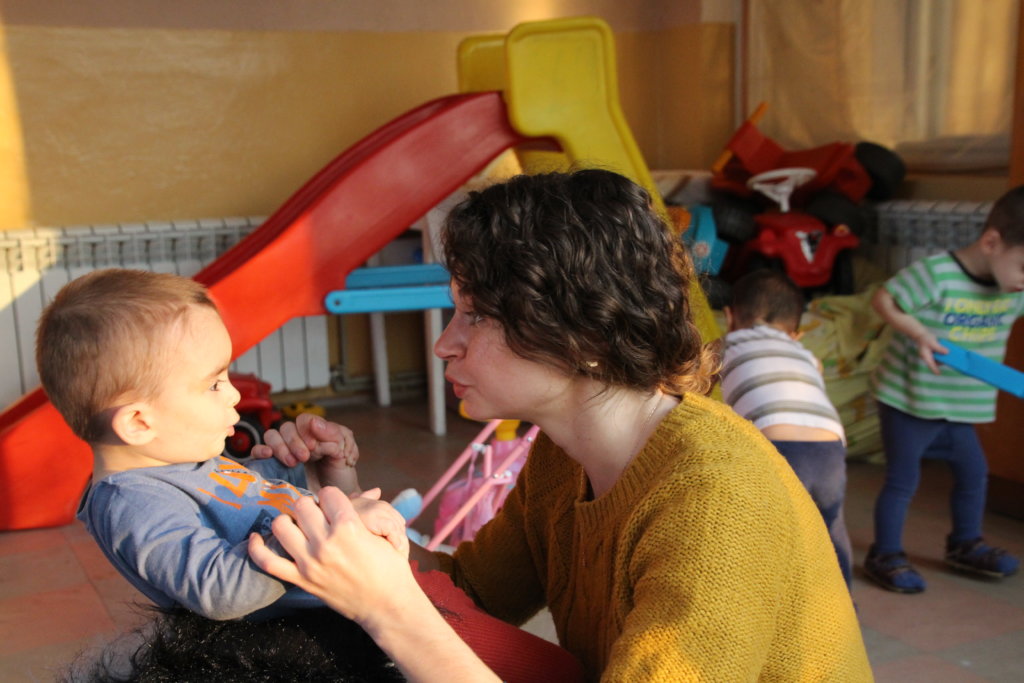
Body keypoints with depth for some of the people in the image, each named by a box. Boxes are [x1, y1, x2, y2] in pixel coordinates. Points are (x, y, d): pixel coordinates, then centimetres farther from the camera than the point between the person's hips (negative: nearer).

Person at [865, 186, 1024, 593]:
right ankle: (885, 556, 17)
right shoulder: (938, 274, -23)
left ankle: (965, 545, 38)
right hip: (907, 401, -7)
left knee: (973, 471, 17)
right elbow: (883, 299, -17)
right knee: (902, 479, 1)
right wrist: (919, 334, -29)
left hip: (958, 408, 7)